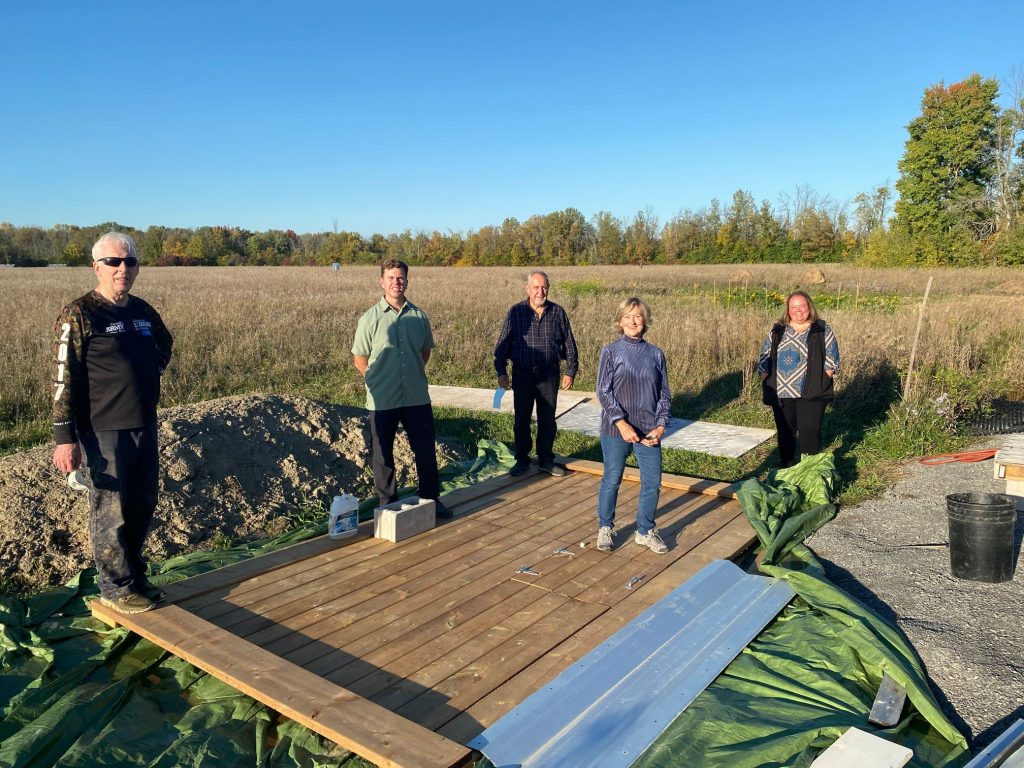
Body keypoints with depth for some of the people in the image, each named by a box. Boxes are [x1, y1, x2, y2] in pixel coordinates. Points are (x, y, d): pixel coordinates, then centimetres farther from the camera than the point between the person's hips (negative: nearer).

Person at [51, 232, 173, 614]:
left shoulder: (143, 311, 9)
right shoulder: (79, 315, -11)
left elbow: (164, 345, 31)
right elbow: (63, 379, -14)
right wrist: (65, 437, -17)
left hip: (145, 427, 7)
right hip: (104, 432, -7)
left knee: (142, 507, 16)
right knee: (111, 513, 3)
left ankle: (134, 577, 32)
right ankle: (116, 588, 19)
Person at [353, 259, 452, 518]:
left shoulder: (419, 316, 1)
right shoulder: (370, 319, -6)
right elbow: (360, 359, 1)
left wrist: (414, 376, 11)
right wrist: (379, 382, 1)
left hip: (417, 397, 2)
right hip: (382, 400, -2)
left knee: (426, 451, 10)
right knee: (383, 455, 10)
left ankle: (431, 499, 28)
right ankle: (388, 504, 26)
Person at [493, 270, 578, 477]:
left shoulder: (558, 312, 2)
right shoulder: (516, 312, -2)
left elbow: (569, 345, 8)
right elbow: (502, 344, 1)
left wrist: (570, 371, 4)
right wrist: (501, 371, -4)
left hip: (549, 374, 1)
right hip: (523, 374, -1)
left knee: (547, 420, 8)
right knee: (521, 420, 6)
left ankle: (546, 460, 22)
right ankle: (522, 460, 20)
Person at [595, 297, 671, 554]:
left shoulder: (655, 354, 5)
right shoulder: (611, 352, -3)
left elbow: (664, 393, 7)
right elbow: (603, 391, -8)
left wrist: (661, 425, -5)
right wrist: (621, 423, -17)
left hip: (648, 431, 3)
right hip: (616, 429, -3)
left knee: (653, 482, 6)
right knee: (612, 481, 8)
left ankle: (645, 531, 25)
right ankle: (605, 529, 28)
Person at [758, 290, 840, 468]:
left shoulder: (822, 331, 2)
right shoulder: (777, 331, 10)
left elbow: (831, 360, 0)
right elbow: (764, 359, 12)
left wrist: (821, 383, -9)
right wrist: (769, 383, 4)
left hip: (810, 393, -3)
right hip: (781, 393, 3)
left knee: (809, 432, -5)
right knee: (785, 432, 9)